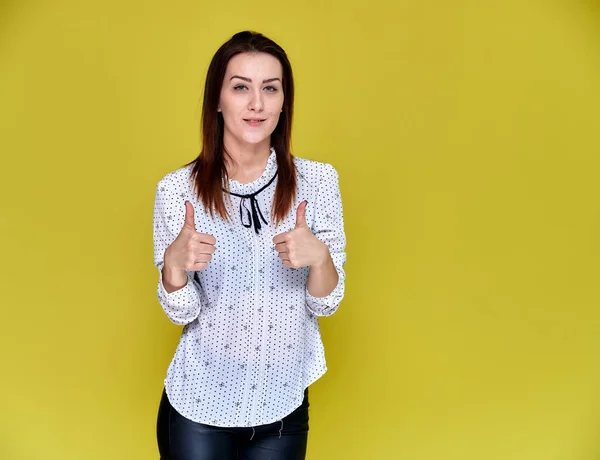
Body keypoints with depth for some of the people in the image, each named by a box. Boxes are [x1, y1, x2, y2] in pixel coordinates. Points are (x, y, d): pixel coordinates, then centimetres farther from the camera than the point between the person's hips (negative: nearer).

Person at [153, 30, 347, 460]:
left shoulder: (318, 180, -8)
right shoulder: (177, 188, -10)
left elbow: (326, 303, -6)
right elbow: (182, 313, -6)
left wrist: (319, 256, -26)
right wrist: (174, 264, -27)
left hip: (283, 406, 1)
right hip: (199, 405, 0)